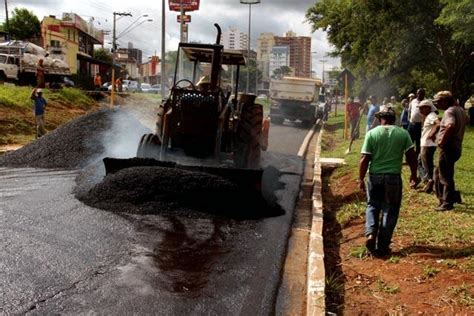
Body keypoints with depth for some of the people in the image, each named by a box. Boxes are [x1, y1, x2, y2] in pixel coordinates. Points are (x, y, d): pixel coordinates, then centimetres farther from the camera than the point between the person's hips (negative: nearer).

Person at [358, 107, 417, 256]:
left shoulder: (372, 133, -4)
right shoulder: (403, 133, 0)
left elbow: (364, 159, -6)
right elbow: (411, 156, 1)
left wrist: (361, 179, 2)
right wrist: (413, 174, 16)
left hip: (375, 176, 0)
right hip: (394, 177, 0)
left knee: (372, 206, 18)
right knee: (390, 210, 10)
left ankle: (371, 233, -5)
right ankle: (382, 246, 12)